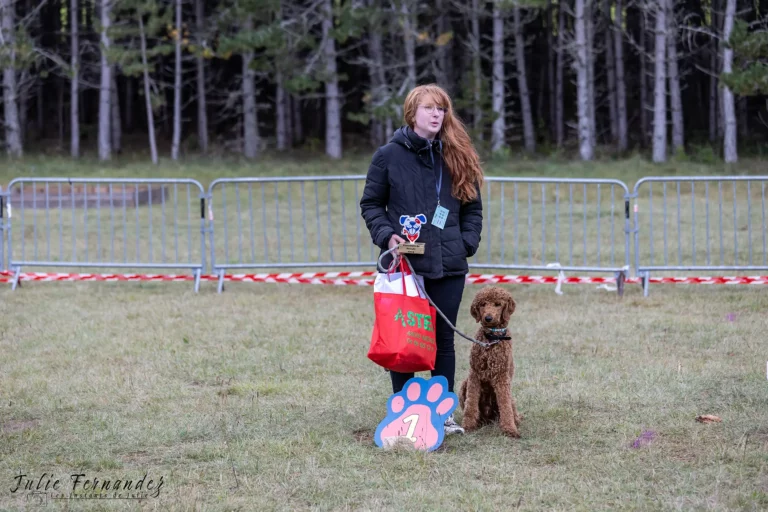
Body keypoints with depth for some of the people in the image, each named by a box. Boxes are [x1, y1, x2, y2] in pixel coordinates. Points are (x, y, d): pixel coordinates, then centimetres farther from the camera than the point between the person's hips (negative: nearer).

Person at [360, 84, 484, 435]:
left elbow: (472, 208, 12)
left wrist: (467, 244, -3)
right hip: (403, 265, -2)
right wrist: (386, 235, -11)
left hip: (448, 267, 2)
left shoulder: (457, 157, 6)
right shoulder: (389, 155, 0)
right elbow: (370, 204, 5)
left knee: (443, 340, 7)